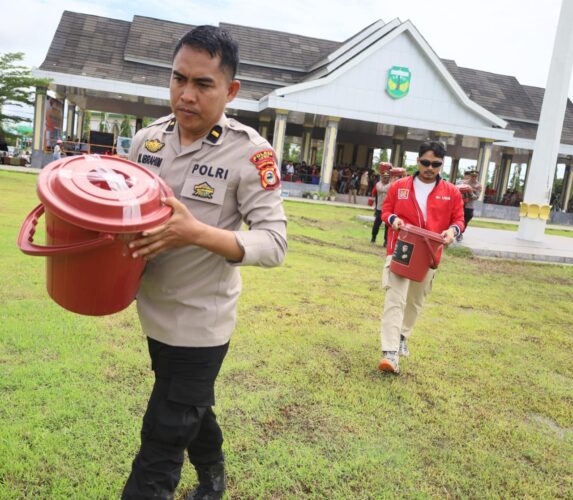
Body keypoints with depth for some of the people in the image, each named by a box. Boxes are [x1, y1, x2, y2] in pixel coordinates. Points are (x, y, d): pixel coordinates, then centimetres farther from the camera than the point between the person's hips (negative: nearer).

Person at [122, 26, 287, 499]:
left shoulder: (249, 152, -18)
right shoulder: (148, 139, -2)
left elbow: (275, 242, -21)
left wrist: (198, 233, -34)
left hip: (200, 323, -6)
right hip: (155, 313, 6)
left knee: (160, 450, 4)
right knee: (191, 409, 28)